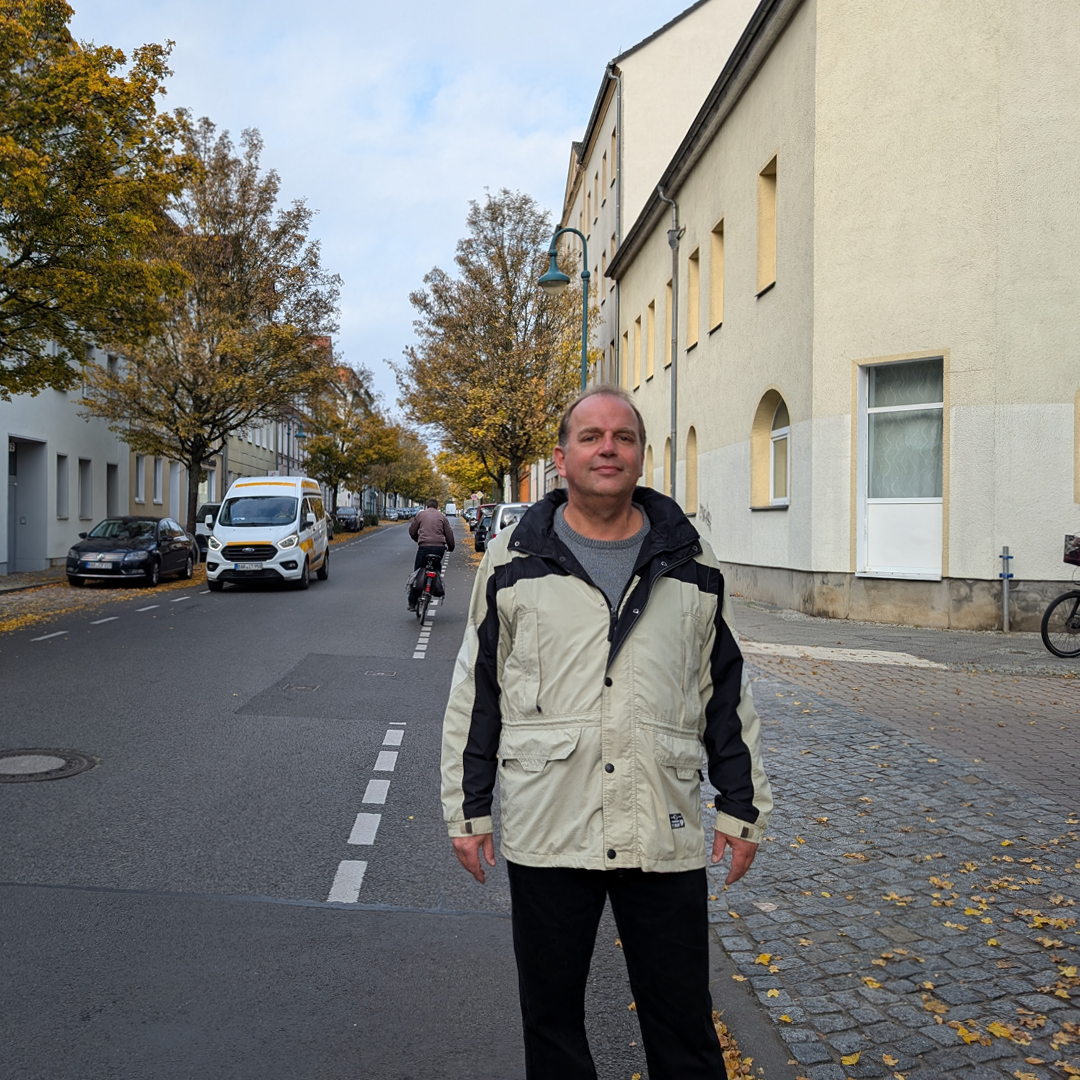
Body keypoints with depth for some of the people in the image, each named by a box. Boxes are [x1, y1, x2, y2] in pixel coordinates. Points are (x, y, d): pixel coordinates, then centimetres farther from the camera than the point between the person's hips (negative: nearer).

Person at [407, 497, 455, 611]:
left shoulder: (421, 514, 12)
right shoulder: (442, 516, 15)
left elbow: (412, 531, 15)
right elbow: (449, 533, 13)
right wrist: (451, 547, 27)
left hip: (424, 546, -2)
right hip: (439, 547, 2)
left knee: (417, 574, 3)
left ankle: (412, 603, 1)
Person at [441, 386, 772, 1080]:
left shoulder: (692, 566, 6)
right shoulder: (513, 562, 3)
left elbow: (728, 693, 10)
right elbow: (475, 695, 6)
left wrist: (743, 808, 8)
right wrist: (468, 811, 4)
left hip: (666, 834, 1)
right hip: (545, 833, 0)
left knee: (683, 1023, 10)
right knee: (551, 1018, 15)